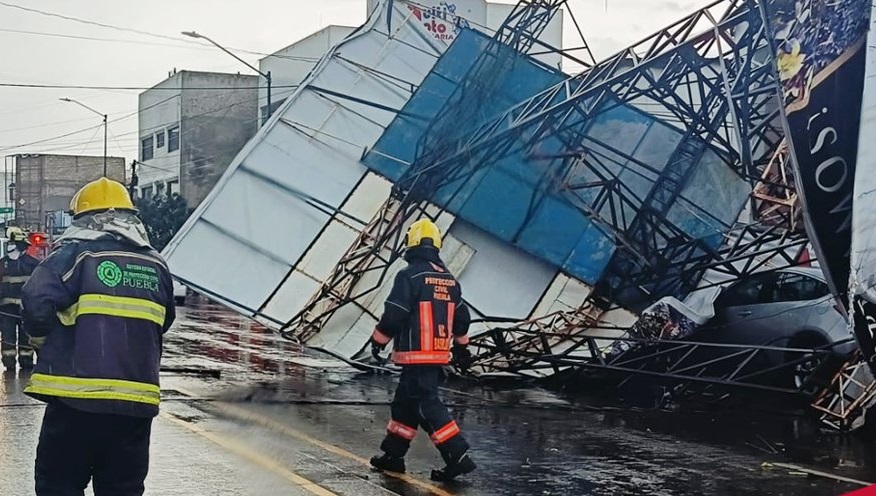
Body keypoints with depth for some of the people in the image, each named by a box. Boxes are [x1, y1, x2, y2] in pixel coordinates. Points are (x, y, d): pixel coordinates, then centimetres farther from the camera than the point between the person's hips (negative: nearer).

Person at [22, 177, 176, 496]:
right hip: (137, 401, 4)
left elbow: (37, 302, -16)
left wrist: (41, 338, 2)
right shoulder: (156, 266, 9)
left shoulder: (75, 255, -6)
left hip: (76, 398, -4)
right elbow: (163, 323, 16)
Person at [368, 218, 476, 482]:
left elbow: (394, 314, -15)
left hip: (416, 353, -8)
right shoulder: (449, 279, 11)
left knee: (427, 406, -7)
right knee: (405, 401, 18)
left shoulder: (409, 275, -12)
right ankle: (393, 454, 25)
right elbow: (461, 316, 18)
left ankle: (458, 457, -13)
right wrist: (461, 346, 30)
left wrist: (378, 340, -1)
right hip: (440, 353, 8)